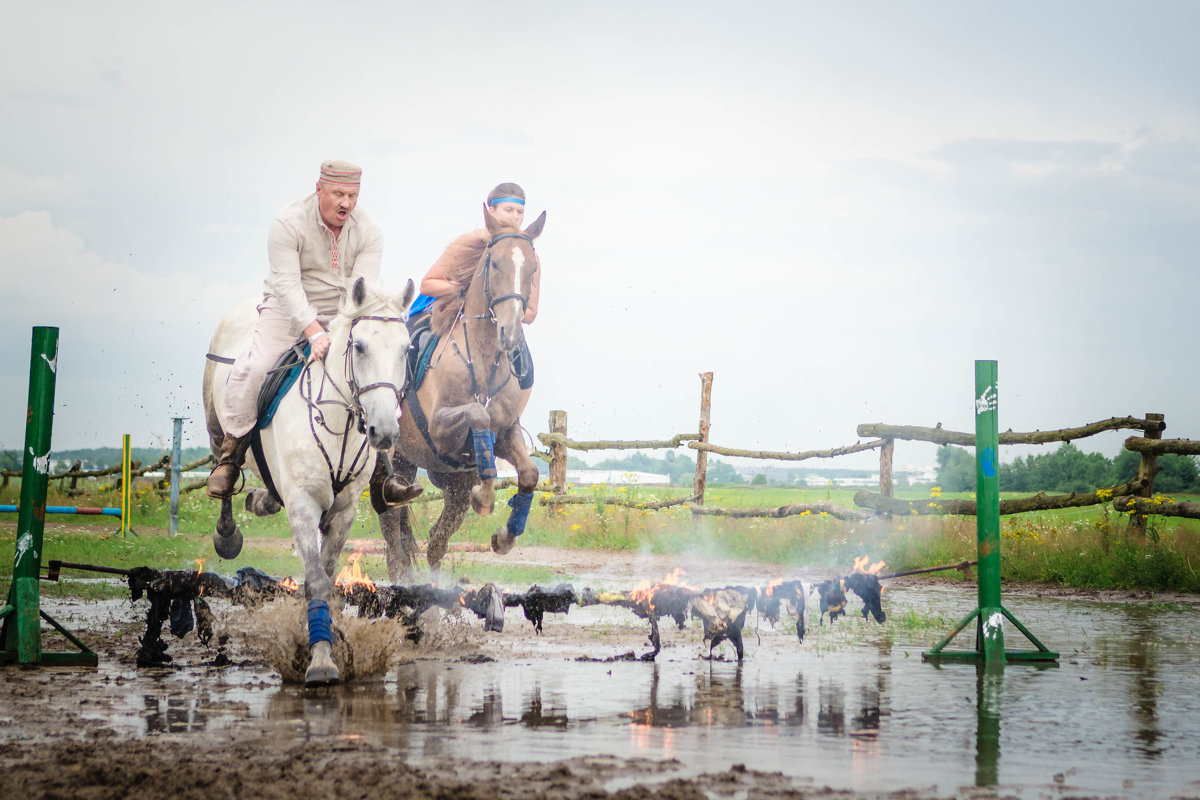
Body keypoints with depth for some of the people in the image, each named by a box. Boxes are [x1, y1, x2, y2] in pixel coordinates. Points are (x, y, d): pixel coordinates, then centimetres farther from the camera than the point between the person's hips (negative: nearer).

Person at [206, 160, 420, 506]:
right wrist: (314, 332, -39)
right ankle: (230, 454, -5)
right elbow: (287, 285, -26)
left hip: (343, 314, 3)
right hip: (289, 310, -3)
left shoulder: (369, 232, -8)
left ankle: (380, 474, -6)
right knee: (253, 367, -25)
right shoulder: (288, 223, -17)